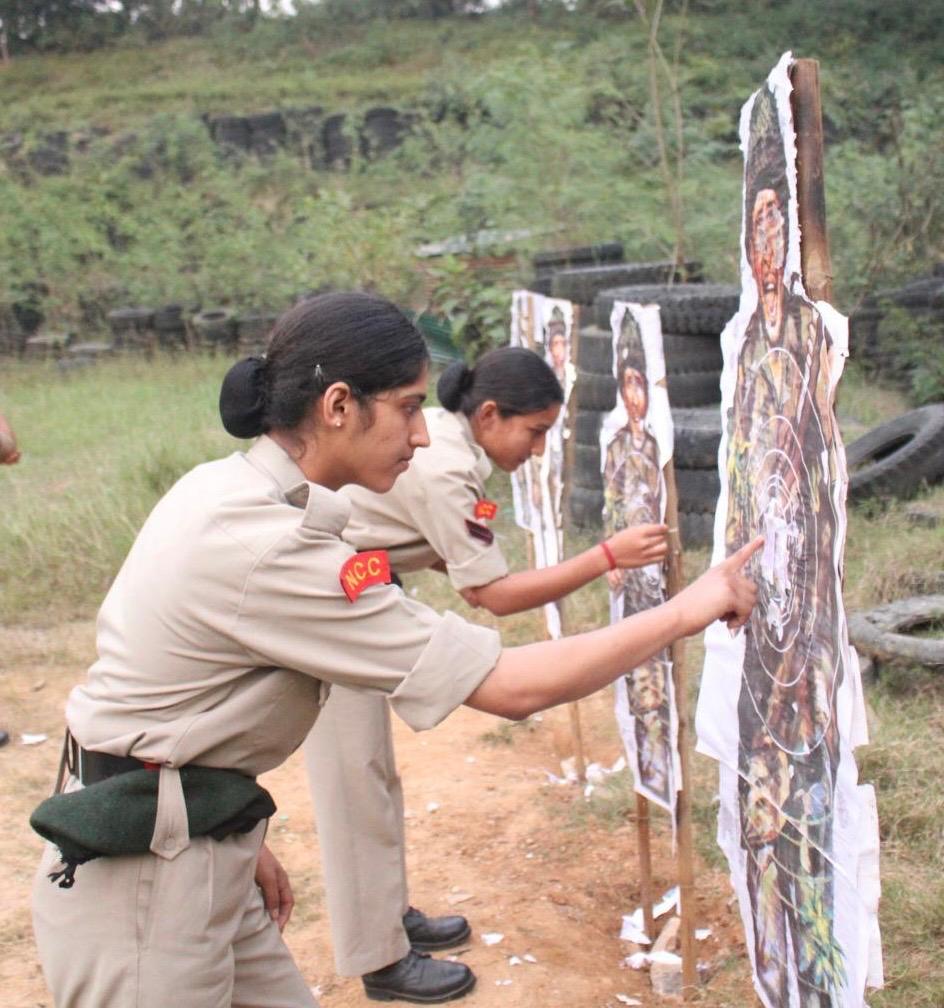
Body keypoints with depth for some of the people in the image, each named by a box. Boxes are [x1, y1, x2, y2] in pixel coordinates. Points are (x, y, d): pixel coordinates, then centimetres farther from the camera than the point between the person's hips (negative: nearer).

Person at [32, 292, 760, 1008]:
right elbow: (514, 688, -25)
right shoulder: (267, 549, -27)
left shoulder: (227, 488, 2)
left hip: (198, 851, 8)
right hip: (144, 882, -8)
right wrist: (684, 612, -16)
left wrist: (243, 840, 11)